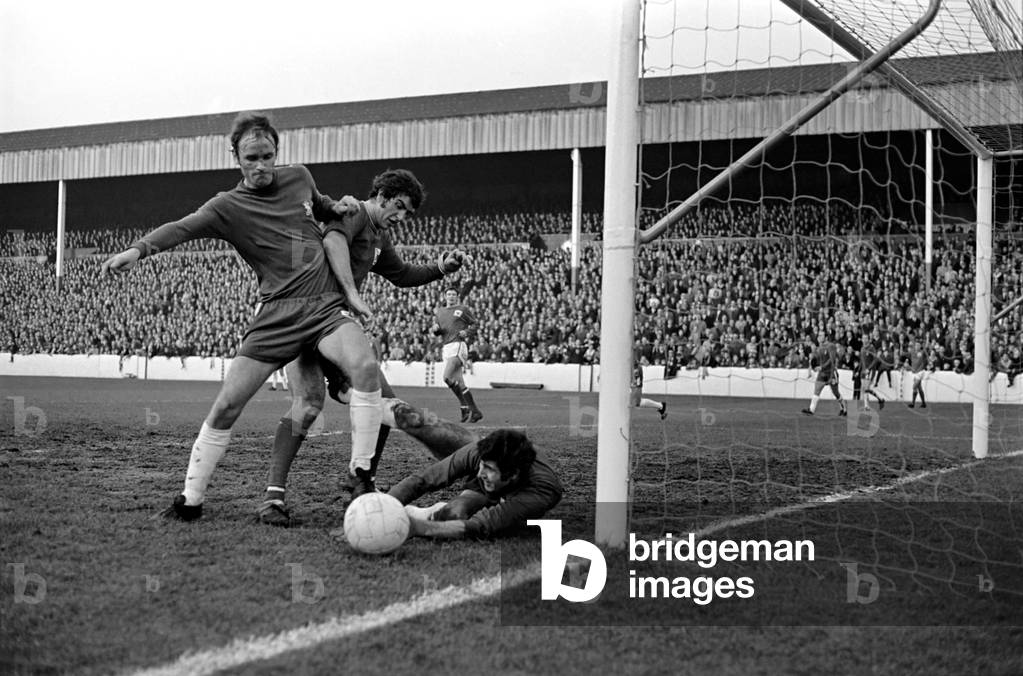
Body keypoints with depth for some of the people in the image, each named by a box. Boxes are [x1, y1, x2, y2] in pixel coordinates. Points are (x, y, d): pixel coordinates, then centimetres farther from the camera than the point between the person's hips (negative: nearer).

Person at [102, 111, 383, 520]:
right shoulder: (229, 206, -3)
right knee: (226, 406, -6)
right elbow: (183, 227, -22)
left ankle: (361, 471, -14)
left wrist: (337, 208, 11)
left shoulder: (299, 177, 10)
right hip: (276, 314, -2)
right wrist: (139, 249, -40)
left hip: (326, 305, 2)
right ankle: (190, 499, 11)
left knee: (364, 367, -28)